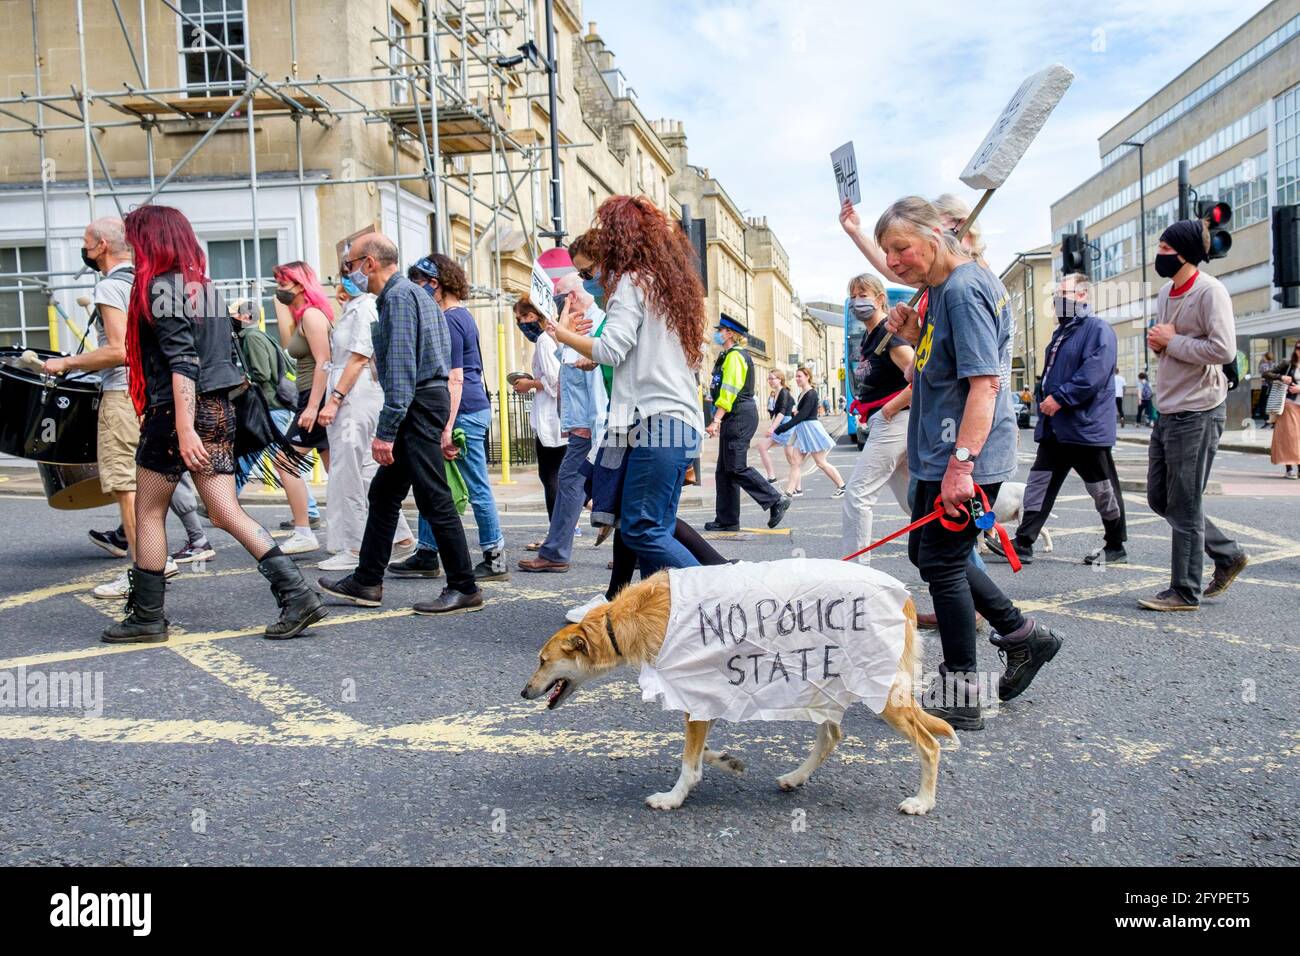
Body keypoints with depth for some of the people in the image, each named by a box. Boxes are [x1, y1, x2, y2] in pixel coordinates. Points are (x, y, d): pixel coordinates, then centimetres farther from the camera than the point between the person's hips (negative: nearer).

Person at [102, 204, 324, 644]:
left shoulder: (161, 286, -9)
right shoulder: (205, 286, 15)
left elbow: (182, 362, -19)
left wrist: (184, 428, -24)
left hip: (176, 411, -7)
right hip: (219, 409, 8)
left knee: (148, 513, 8)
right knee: (227, 513, 4)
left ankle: (146, 617, 16)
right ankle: (297, 594, -6)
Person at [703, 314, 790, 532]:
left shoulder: (734, 356, -11)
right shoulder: (729, 355, 20)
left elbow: (729, 392, -20)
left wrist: (716, 420, -22)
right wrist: (719, 420, 20)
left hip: (739, 416, -11)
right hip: (736, 417, 11)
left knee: (737, 468, -11)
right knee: (725, 470, 9)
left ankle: (776, 501, -5)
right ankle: (727, 520, 12)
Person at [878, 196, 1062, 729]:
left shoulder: (964, 289, -17)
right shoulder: (941, 288, 14)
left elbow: (984, 381, -24)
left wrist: (962, 462, -29)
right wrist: (913, 338, 3)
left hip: (966, 456, -10)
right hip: (940, 453, 10)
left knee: (940, 563, -3)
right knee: (925, 553, 17)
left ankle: (959, 696, 9)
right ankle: (1023, 635, 27)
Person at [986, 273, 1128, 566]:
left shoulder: (1097, 329, -11)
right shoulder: (1061, 332, 18)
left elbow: (1094, 374, -23)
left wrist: (1060, 398, -23)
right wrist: (1044, 403, 16)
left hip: (1087, 428, -9)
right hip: (1055, 429, 9)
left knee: (1103, 490, 4)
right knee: (1039, 483, 4)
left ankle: (1115, 547, 18)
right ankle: (1023, 543, 5)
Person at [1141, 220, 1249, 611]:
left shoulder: (1210, 291, -13)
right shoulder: (1165, 292, 13)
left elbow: (1223, 349, -22)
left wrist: (1171, 341, -14)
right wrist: (1156, 341, 2)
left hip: (1198, 413, -9)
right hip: (1168, 411, 9)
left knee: (1184, 506, -3)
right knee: (1160, 498, 14)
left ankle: (1185, 592, 8)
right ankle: (1227, 554, 28)